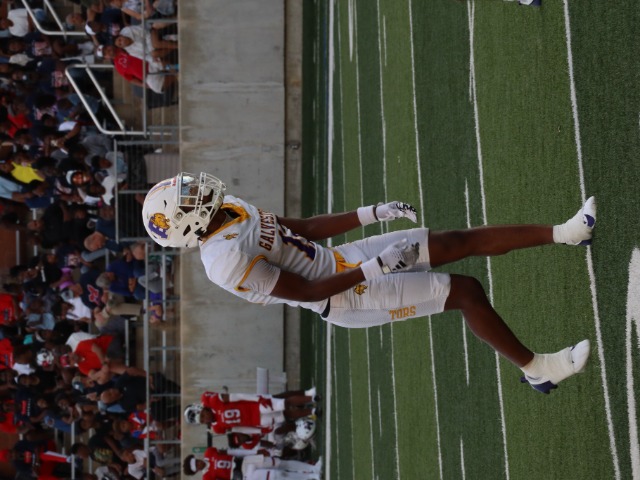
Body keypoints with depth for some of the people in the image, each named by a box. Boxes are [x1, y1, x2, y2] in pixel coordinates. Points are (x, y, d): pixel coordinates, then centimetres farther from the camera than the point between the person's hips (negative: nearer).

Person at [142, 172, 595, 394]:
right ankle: (537, 368, 6)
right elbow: (307, 292, -23)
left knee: (464, 241, 6)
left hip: (338, 259, 8)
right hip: (348, 294, -8)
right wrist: (375, 269, -21)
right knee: (466, 291, -9)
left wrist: (374, 213, 9)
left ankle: (562, 234, 18)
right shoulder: (227, 262, -28)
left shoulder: (231, 209, 0)